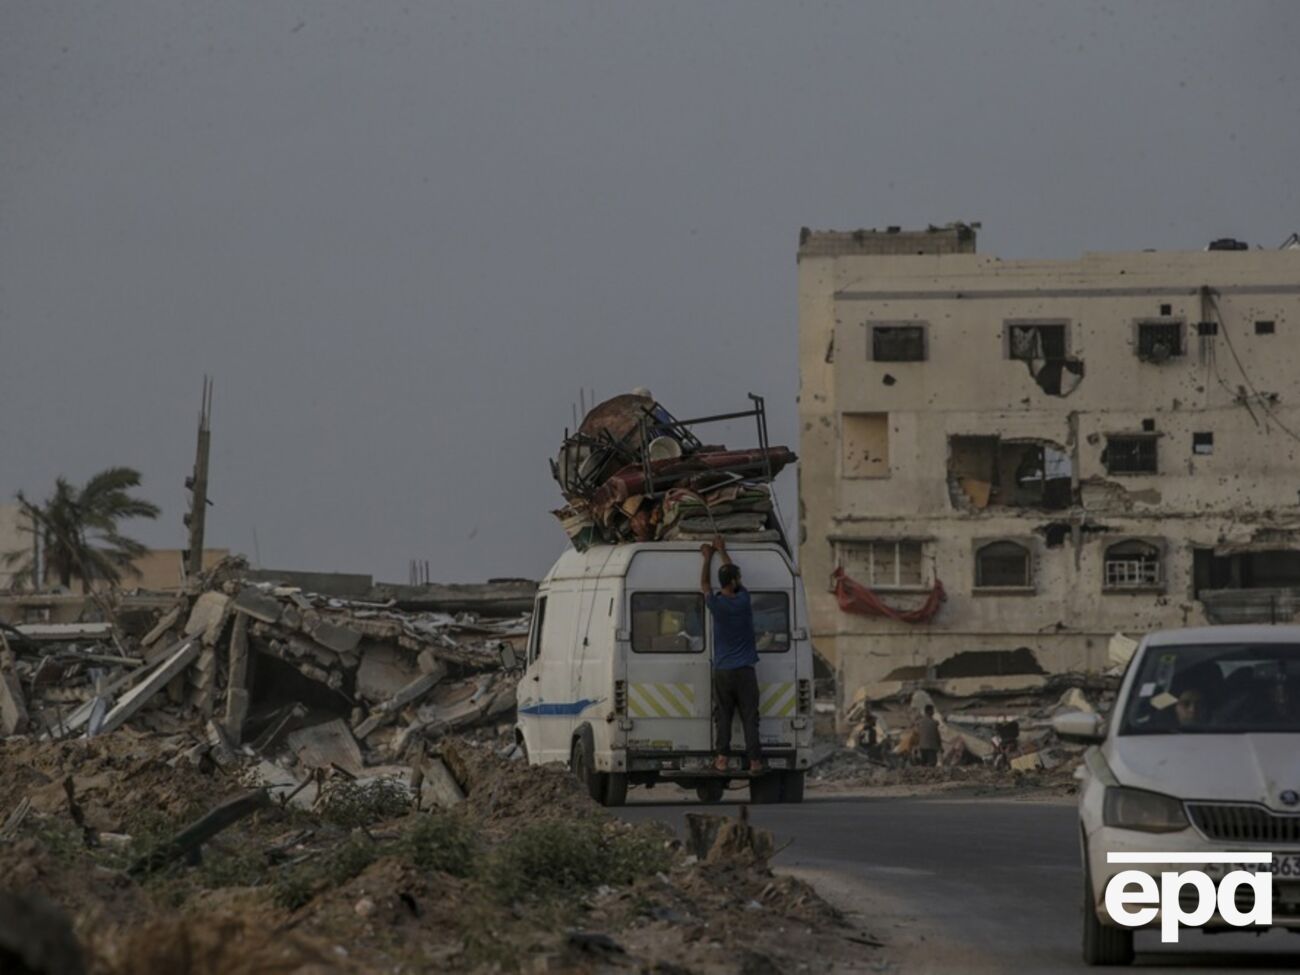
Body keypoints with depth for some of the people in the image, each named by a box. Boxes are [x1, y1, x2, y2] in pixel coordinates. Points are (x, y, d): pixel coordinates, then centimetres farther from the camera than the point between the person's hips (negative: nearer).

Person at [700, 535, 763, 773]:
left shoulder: (716, 604, -7)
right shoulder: (743, 601, -6)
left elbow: (705, 583, 15)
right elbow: (732, 573, 13)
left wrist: (708, 557, 27)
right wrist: (722, 551, 25)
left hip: (722, 671, 1)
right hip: (745, 671, -1)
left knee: (724, 716, 7)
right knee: (750, 717, 0)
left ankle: (722, 759, 1)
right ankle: (754, 760, -4)